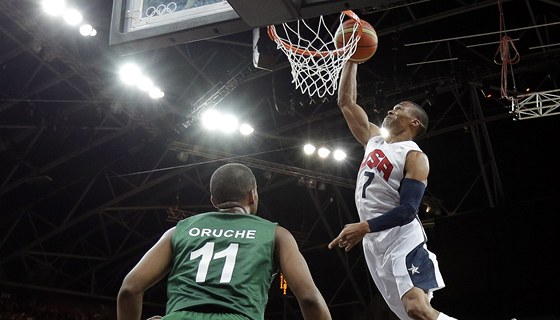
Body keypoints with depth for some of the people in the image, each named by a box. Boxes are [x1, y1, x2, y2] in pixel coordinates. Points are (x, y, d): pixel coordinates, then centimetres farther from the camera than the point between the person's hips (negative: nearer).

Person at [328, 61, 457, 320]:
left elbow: (408, 210, -16)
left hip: (403, 240, -7)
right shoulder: (374, 139, 16)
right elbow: (345, 102, 20)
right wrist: (351, 59, 14)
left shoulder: (415, 156, -5)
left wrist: (364, 227, -27)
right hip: (375, 244, 7)